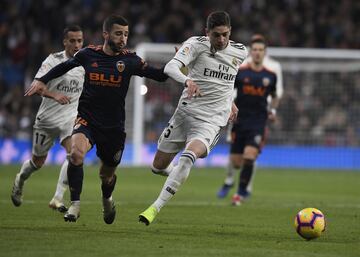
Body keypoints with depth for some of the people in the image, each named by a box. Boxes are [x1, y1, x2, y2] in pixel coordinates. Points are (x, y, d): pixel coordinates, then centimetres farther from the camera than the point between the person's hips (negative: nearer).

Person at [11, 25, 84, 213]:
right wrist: (54, 95, -41)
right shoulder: (54, 60, -15)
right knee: (38, 162, 12)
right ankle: (20, 180, 46)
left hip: (70, 118, 2)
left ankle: (57, 199, -18)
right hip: (47, 119, -2)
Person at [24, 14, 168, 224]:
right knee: (77, 152, -31)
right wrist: (42, 81, 12)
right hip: (87, 118, -1)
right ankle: (75, 205, -19)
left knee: (107, 175, 12)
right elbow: (66, 66, 16)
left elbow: (160, 76, -4)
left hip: (114, 126, 1)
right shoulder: (89, 54, -2)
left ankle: (107, 199, 48)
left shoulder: (130, 60, -5)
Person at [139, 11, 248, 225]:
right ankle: (177, 174, 47)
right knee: (158, 167, 9)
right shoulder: (196, 44, -8)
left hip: (212, 120, -1)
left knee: (189, 155, -30)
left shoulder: (240, 52, 3)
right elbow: (171, 67, -27)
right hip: (186, 112, 1)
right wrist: (187, 80, -46)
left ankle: (156, 208, -29)